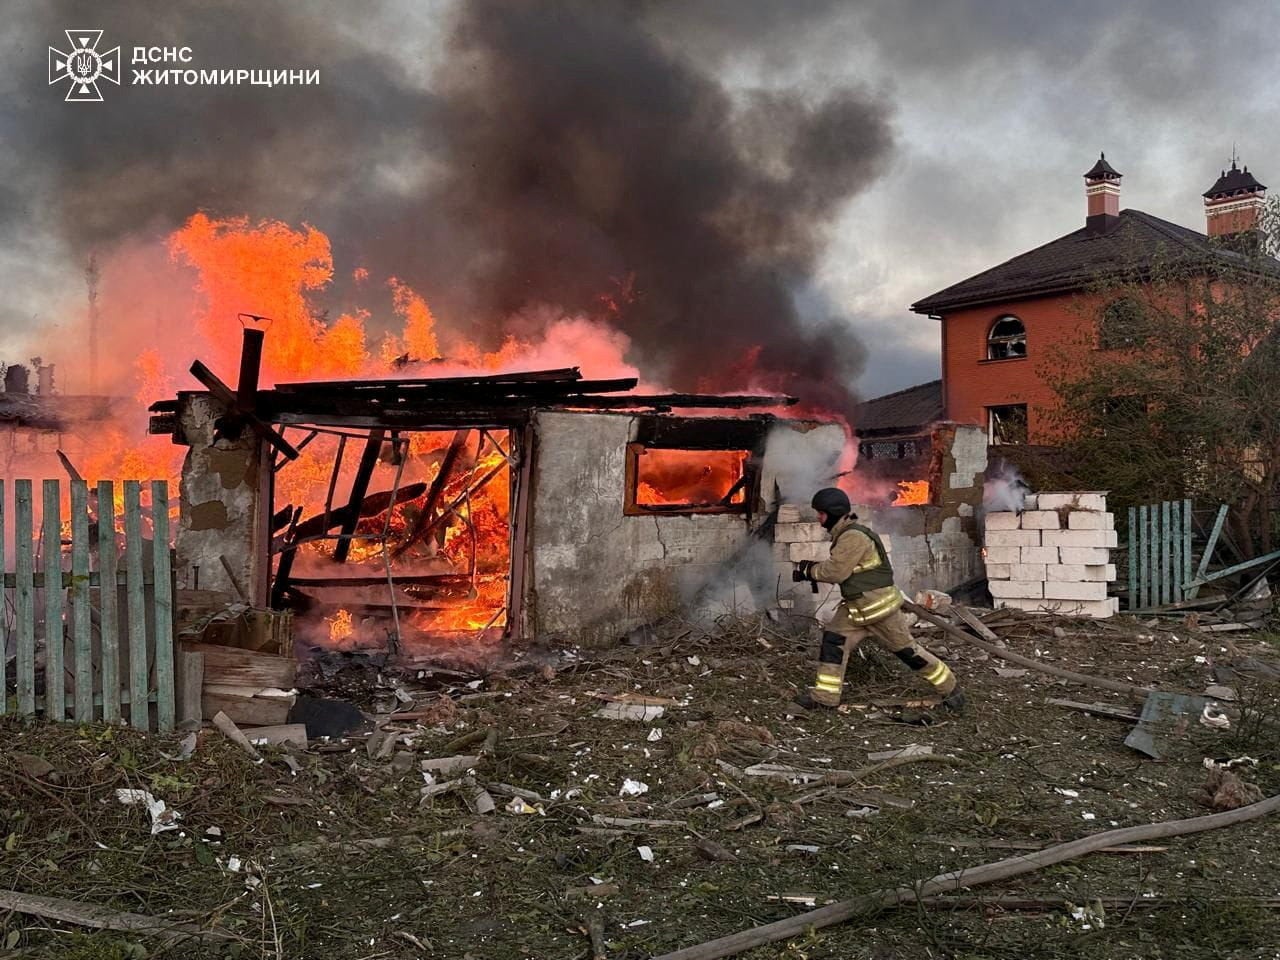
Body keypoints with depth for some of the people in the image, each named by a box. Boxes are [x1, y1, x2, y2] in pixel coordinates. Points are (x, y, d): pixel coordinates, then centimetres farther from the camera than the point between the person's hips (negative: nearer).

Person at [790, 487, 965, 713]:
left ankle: (950, 689, 16)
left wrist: (809, 570, -13)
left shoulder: (853, 537, -22)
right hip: (855, 606, 10)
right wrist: (813, 567, 1)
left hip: (878, 606, -9)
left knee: (906, 649, 1)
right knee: (833, 639, 1)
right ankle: (825, 694, 5)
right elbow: (839, 568, 14)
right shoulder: (844, 535, 10)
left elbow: (837, 572, -26)